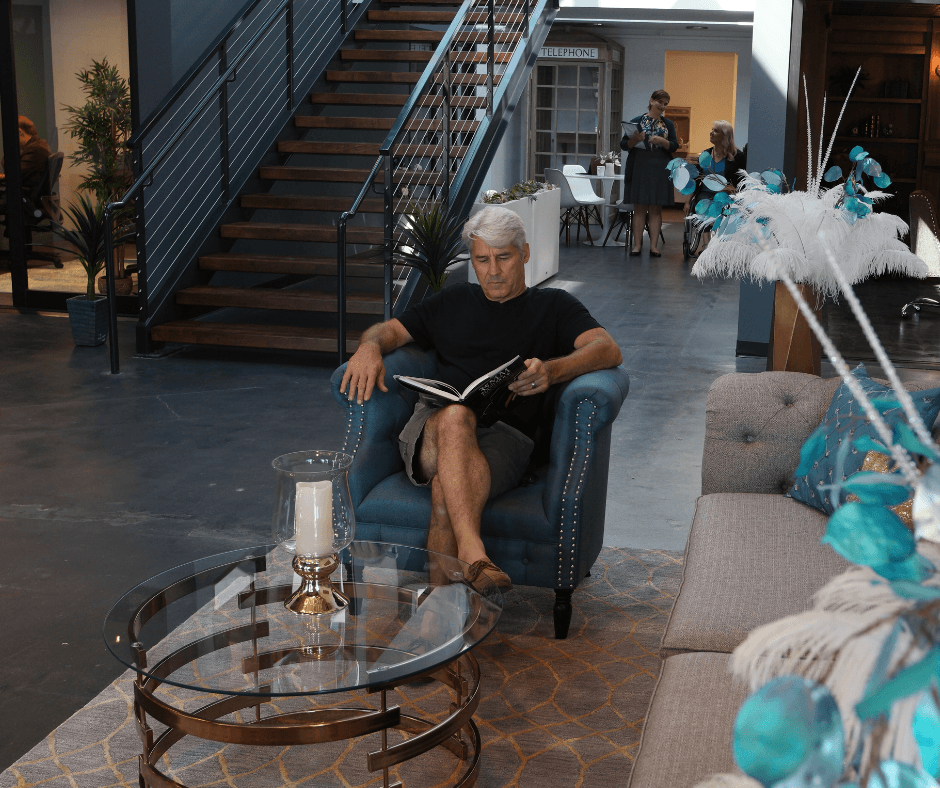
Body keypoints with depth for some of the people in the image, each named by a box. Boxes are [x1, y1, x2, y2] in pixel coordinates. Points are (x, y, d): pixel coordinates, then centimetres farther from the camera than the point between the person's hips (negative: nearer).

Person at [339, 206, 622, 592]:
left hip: (505, 435, -1)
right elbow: (389, 329, 29)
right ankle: (472, 551, -53)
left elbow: (608, 350, 2)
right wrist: (370, 346, 1)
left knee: (445, 490, -36)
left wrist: (552, 370, -20)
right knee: (455, 415, -38)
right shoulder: (454, 302, 31)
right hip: (432, 427, 2)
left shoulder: (552, 306, 20)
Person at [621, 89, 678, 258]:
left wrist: (661, 141, -15)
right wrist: (635, 139, -17)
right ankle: (637, 245, 3)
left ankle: (654, 246, 4)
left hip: (660, 170, 2)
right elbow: (623, 145, 2)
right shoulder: (637, 121, 4)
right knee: (639, 207, 0)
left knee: (656, 209, 2)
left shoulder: (668, 124, 11)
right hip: (639, 168, -2)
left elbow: (674, 146, 3)